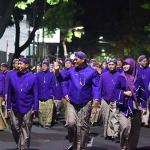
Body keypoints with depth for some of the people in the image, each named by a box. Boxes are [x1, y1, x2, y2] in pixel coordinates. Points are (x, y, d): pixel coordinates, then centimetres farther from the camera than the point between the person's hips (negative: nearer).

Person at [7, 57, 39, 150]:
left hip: (28, 108, -2)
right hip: (15, 108, 2)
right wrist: (9, 107, 4)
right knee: (15, 129, 9)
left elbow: (35, 94, -3)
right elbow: (10, 93, 6)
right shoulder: (12, 76, 3)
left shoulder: (33, 77, -3)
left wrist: (35, 109, -7)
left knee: (26, 131, 4)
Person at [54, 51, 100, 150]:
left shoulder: (92, 71, -5)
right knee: (71, 123, -7)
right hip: (72, 102, 3)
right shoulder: (72, 70, 5)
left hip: (85, 103, -2)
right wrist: (57, 71, -11)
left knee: (82, 125, 5)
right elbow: (61, 78, 8)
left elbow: (96, 86, -7)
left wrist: (96, 99, -19)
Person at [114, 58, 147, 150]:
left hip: (135, 107, 2)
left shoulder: (138, 79, 4)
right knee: (125, 127, -17)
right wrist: (124, 93, -12)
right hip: (124, 107, -2)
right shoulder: (121, 78, 2)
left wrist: (144, 107, 0)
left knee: (135, 129, 5)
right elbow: (115, 89, 5)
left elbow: (142, 94, 4)